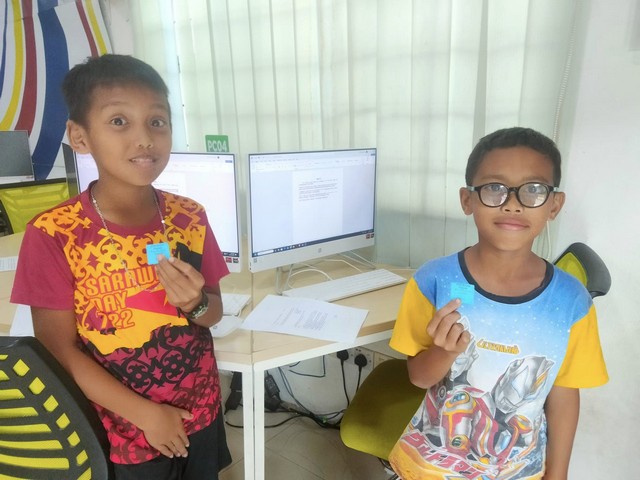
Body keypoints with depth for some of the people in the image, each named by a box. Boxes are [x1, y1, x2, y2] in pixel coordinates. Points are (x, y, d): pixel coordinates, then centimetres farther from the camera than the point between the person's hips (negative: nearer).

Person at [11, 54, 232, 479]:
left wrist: (196, 303, -22)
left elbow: (215, 314, 0)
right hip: (124, 434, -3)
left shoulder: (190, 218, -9)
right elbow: (60, 350, -13)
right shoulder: (52, 235, -18)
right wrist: (144, 414, -15)